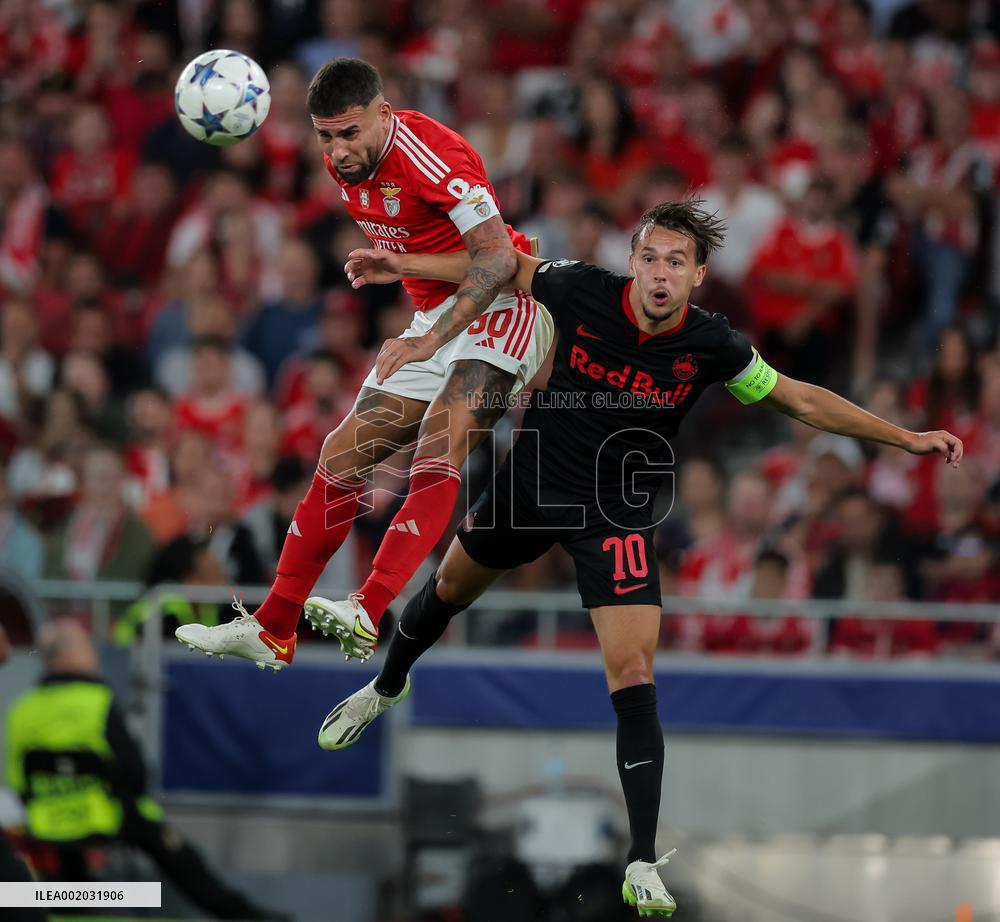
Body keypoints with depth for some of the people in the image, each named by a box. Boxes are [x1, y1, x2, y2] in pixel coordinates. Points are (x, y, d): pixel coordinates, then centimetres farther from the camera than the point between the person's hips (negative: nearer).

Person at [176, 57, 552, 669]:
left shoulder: (431, 153, -24)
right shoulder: (345, 161, 3)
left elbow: (498, 256, -29)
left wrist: (432, 340, -36)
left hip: (498, 307, -9)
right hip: (435, 317, 9)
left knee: (438, 452, -29)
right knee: (344, 456, 5)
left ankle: (370, 616, -43)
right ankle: (273, 630, 11)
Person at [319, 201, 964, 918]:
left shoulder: (711, 346, -20)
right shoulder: (580, 292, -20)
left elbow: (804, 401, -10)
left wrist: (907, 438, -13)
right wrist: (404, 264, -4)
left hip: (618, 512, -2)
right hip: (532, 481, 2)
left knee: (634, 678, -15)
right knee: (450, 589, 26)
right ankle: (387, 688, 61)